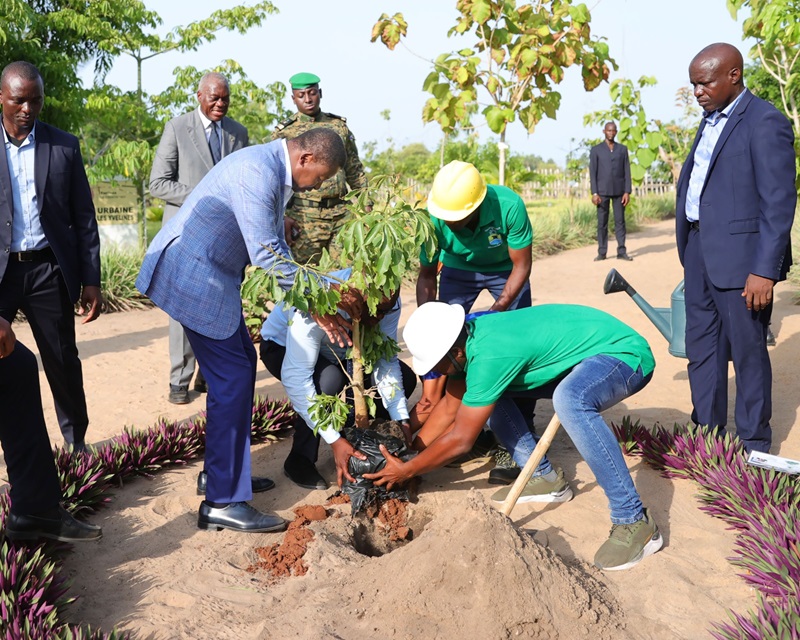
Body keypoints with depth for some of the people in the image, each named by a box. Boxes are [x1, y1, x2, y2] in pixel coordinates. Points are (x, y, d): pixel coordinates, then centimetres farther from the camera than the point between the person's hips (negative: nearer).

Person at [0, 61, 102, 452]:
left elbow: (83, 218, 4)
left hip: (48, 270, 1)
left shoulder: (64, 146, 2)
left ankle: (77, 442, 27)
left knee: (64, 362, 10)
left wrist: (90, 281, 1)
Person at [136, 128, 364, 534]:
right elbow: (267, 257, -23)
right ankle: (223, 502, -2)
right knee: (232, 377, -8)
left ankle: (224, 469, 28)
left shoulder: (276, 174, 11)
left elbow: (276, 249, 15)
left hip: (211, 274, 10)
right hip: (193, 274, -10)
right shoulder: (259, 171, -21)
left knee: (240, 362, 15)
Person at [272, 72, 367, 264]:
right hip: (305, 216, -3)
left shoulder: (339, 126, 13)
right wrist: (282, 216, -10)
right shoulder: (284, 132, 3)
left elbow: (355, 171, 17)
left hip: (341, 213, 3)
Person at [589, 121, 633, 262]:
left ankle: (621, 252, 3)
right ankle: (602, 252, 4)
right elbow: (592, 173, -1)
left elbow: (627, 171, 4)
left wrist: (627, 192, -4)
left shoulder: (623, 149, 8)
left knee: (620, 221, 1)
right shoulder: (596, 150, 4)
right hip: (602, 191, -1)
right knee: (602, 222, 0)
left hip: (619, 191, 1)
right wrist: (594, 193, -9)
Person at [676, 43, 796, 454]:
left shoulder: (765, 123, -12)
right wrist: (688, 250, 11)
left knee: (747, 349, 3)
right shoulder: (711, 120, 14)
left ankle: (754, 444, 17)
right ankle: (706, 430, 28)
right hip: (699, 249, 8)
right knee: (701, 346, 14)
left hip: (739, 255, -8)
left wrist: (764, 270, -20)